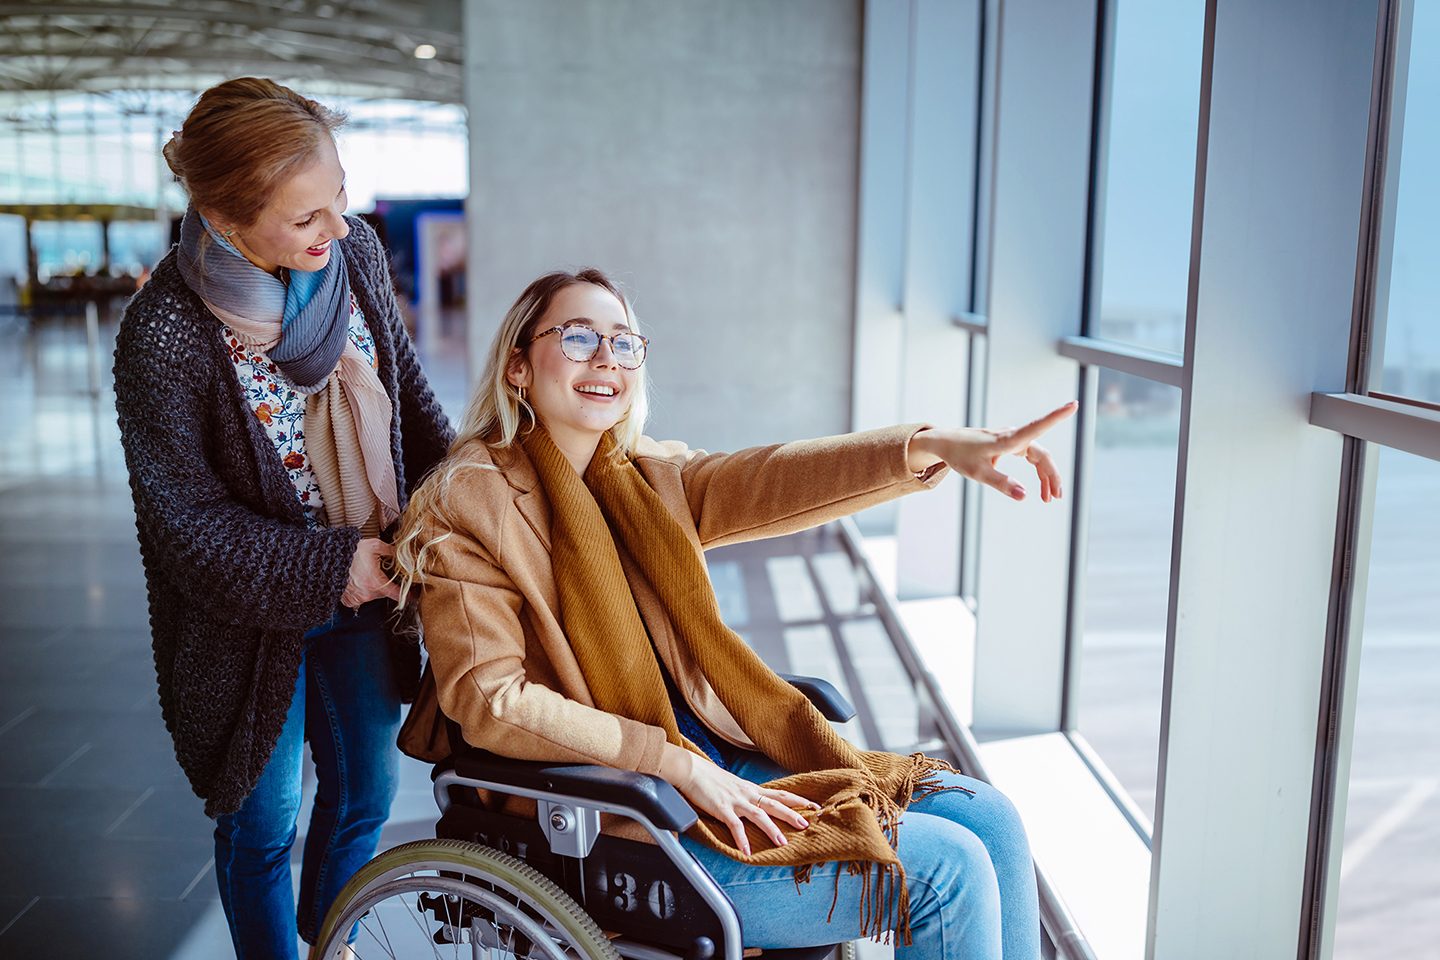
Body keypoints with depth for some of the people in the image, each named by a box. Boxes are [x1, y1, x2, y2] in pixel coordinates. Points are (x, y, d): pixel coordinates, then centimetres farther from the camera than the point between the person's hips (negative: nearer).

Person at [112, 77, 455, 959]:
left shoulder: (355, 251, -10)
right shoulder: (164, 334, -25)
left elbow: (410, 391, 4)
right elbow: (189, 522, -18)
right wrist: (331, 566, -20)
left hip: (367, 587, 5)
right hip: (253, 616, -5)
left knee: (367, 790, 22)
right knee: (264, 823, 15)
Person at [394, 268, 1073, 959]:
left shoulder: (646, 480, 10)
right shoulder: (468, 504, -9)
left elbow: (768, 479, -7)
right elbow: (490, 699, -17)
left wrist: (933, 447, -23)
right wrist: (680, 765, -21)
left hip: (714, 763, 7)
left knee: (989, 821, 1)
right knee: (948, 872, -12)